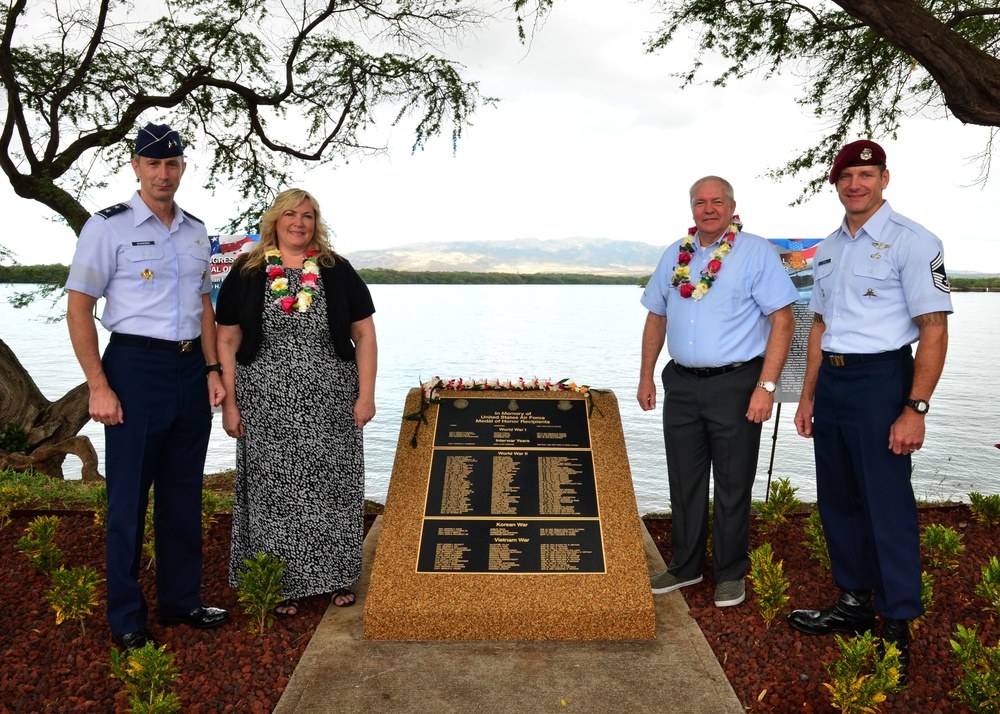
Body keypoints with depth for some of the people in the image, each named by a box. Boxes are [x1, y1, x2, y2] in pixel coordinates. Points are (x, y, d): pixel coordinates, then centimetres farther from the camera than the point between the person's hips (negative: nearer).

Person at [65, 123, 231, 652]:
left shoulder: (196, 231, 12)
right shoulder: (108, 226, -5)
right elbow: (78, 308, -7)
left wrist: (212, 368, 7)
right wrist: (99, 386, -13)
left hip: (191, 369, 6)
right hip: (136, 367, -5)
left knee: (184, 493, 13)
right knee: (129, 498, 2)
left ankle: (181, 601, 27)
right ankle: (126, 620, 16)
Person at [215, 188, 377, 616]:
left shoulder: (337, 272, 5)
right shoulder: (246, 274, 4)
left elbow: (364, 335, 4)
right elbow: (227, 341, 4)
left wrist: (366, 395, -3)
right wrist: (229, 403, -1)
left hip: (330, 404, 1)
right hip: (267, 406, 0)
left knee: (331, 486, 6)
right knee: (273, 490, 5)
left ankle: (336, 577, 22)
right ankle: (282, 584, 19)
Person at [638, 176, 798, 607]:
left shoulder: (757, 253, -4)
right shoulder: (675, 256, 12)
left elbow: (782, 321, -9)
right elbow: (656, 318, 18)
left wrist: (766, 386, -16)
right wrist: (646, 376, 13)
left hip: (735, 384, -5)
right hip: (681, 384, 5)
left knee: (732, 485, 5)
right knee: (683, 481, 13)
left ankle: (731, 574, 22)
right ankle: (685, 567, 28)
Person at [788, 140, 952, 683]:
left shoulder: (911, 242, -8)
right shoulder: (827, 250, 13)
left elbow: (934, 328, -13)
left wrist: (915, 409, -19)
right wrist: (808, 396, 16)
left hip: (880, 379, -7)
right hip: (830, 380, 8)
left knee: (887, 504, -2)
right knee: (837, 498, 14)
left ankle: (896, 628, 11)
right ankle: (854, 602, 29)